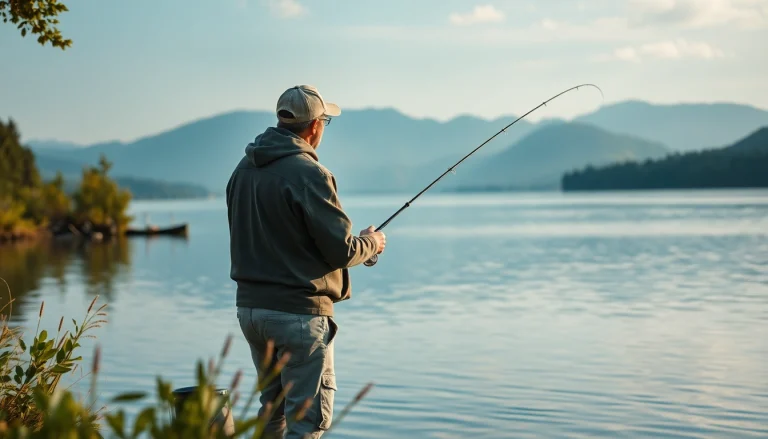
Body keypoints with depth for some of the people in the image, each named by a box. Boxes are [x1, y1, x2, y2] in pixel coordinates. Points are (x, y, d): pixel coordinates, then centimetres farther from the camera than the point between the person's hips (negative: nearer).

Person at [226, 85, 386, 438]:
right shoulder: (308, 174, -18)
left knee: (273, 406, 21)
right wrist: (371, 243, 5)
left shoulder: (244, 169, 6)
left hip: (249, 306, 8)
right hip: (298, 313, -8)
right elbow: (341, 250, -17)